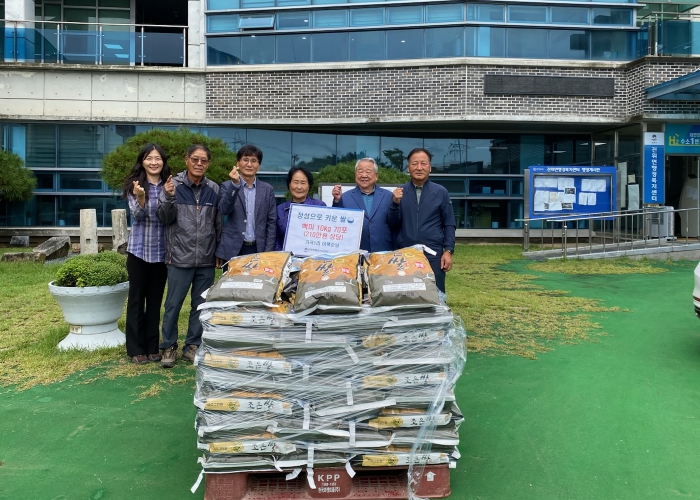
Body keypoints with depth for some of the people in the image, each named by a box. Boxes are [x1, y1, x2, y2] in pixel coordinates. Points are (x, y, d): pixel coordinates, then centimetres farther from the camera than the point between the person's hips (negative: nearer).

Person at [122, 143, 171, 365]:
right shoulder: (135, 185, -4)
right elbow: (138, 216, -13)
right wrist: (140, 198, -32)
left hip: (162, 250, 3)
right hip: (139, 249, -3)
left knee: (156, 299, 10)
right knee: (137, 298, 6)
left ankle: (152, 346, 20)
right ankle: (136, 348, 15)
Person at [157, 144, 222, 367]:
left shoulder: (214, 189, 3)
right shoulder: (173, 185, -3)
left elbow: (218, 223, 9)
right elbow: (164, 219, -4)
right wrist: (169, 198, -21)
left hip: (206, 260, 2)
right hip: (180, 258, -2)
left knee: (201, 305, 11)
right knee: (173, 304, 7)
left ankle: (193, 346, 24)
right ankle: (169, 347, 21)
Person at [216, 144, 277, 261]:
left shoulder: (267, 189, 8)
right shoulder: (227, 186, 4)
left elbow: (271, 222, 6)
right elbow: (224, 210, -13)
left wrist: (268, 252, -2)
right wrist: (235, 184, -25)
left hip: (259, 249, 1)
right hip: (233, 250, -1)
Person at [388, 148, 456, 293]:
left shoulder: (441, 192, 3)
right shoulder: (399, 192, 5)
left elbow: (449, 224, 5)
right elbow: (393, 225, 2)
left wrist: (448, 251, -4)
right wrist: (395, 203, -13)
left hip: (433, 255, -1)